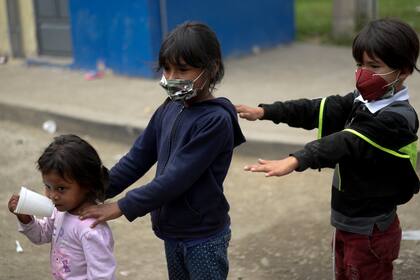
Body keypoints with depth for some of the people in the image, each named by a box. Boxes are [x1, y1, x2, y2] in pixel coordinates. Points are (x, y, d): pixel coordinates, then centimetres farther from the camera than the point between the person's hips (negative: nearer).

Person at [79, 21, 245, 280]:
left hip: (204, 237, -7)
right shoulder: (169, 109, 1)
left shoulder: (216, 120, -21)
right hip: (172, 231, 7)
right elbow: (138, 157, 5)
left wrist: (121, 208, -22)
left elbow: (176, 178, -25)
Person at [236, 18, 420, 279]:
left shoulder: (397, 118, -22)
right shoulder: (361, 101, 6)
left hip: (371, 230, -8)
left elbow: (347, 144, -35)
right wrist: (264, 111, -6)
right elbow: (319, 110, 2)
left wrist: (296, 161, -48)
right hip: (348, 222, 8)